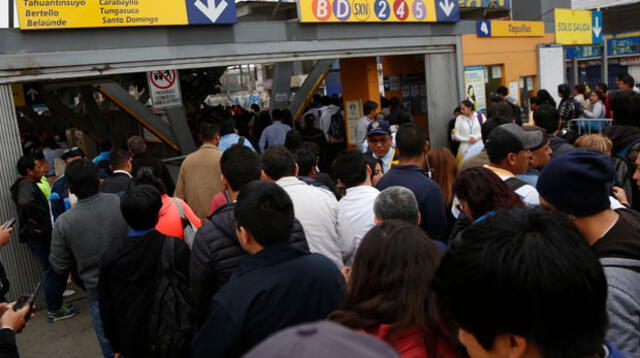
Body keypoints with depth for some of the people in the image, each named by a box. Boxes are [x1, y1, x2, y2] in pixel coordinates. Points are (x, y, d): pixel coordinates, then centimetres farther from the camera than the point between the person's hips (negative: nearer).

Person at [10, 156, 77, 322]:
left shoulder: (27, 185, 15)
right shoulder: (27, 186, -18)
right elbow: (25, 203, -39)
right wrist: (38, 223, -27)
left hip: (41, 236, 10)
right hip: (39, 236, -10)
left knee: (53, 271, 18)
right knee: (52, 272, 0)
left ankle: (56, 304, 29)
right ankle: (54, 310, 10)